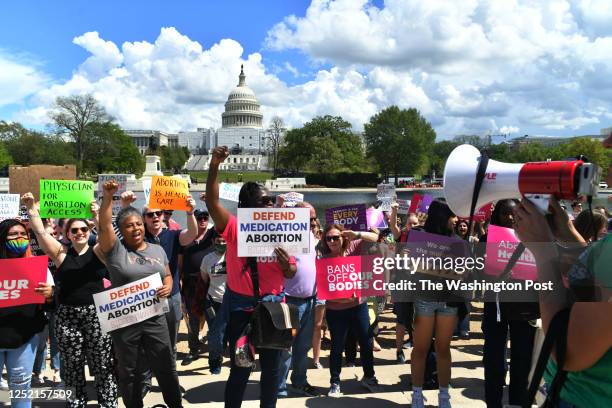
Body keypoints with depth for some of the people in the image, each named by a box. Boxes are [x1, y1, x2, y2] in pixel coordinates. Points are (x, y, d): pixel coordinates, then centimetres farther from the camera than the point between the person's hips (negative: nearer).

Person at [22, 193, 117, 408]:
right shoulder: (61, 253, 3)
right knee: (72, 365, 12)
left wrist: (98, 215, -32)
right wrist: (31, 207, -16)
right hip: (68, 315, 1)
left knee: (103, 363, 5)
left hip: (96, 314, -1)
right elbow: (40, 232, -6)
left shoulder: (97, 251, 1)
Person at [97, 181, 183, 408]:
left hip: (155, 319, 3)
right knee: (129, 372, 12)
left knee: (166, 367, 9)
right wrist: (107, 197, -27)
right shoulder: (115, 250, -5)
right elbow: (104, 225, -19)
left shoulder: (158, 250, 9)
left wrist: (168, 287, -6)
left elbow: (168, 276, 16)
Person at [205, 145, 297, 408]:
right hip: (241, 309, -3)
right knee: (240, 369, 9)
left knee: (272, 368, 16)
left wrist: (286, 265, -18)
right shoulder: (235, 228, -8)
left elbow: (292, 273, 5)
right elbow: (212, 202, -23)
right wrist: (214, 167, -34)